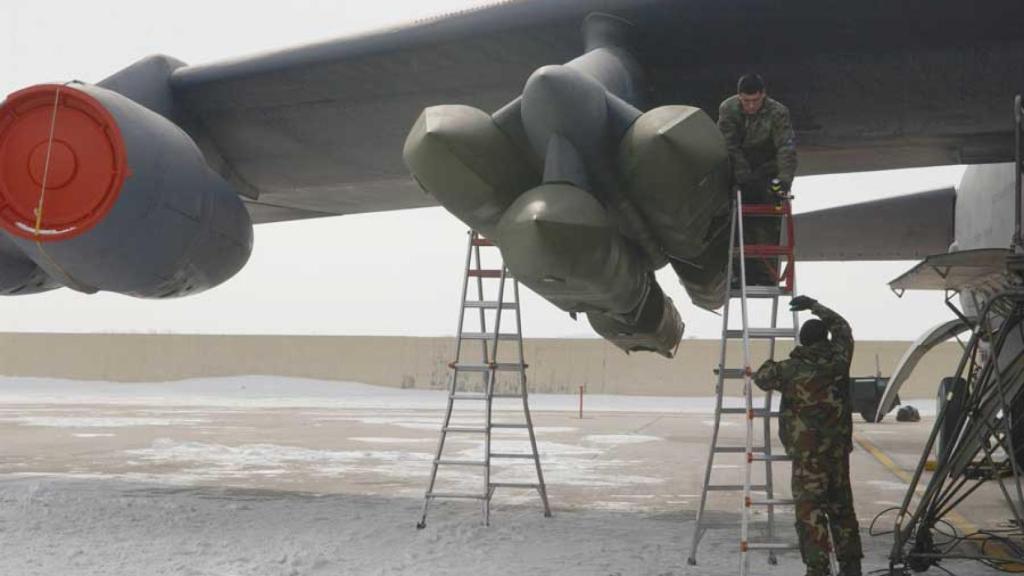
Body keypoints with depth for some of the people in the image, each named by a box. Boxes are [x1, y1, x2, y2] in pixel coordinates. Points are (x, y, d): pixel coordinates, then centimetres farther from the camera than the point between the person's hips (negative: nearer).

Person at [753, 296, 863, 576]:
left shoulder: (791, 369, -10)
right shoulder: (839, 360, 1)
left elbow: (761, 378, 7)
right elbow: (842, 327, 20)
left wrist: (771, 365, 28)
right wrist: (815, 306, 28)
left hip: (807, 452, -5)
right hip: (839, 448, 5)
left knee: (810, 508, -3)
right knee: (841, 506, 15)